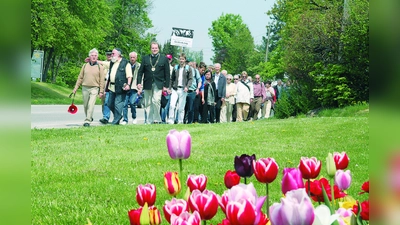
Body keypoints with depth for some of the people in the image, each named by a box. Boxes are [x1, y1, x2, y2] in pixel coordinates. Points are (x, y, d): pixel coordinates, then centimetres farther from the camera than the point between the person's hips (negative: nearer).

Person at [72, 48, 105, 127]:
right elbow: (80, 78, 12)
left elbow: (102, 80, 1)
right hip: (85, 88, 3)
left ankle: (87, 121, -14)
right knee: (85, 105, 10)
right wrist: (75, 88, 8)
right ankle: (89, 118, 29)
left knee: (91, 104, -14)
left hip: (94, 88, -3)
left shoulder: (100, 67, 1)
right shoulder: (85, 66, 9)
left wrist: (101, 91, -3)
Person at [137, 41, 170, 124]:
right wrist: (139, 82, -2)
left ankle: (157, 119, -6)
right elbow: (140, 71, 10)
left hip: (158, 84, -3)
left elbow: (167, 73, 5)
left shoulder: (164, 58, 7)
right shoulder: (145, 58, 13)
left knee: (156, 100, -18)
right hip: (147, 84, 3)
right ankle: (149, 121, 10)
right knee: (148, 103, 3)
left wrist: (166, 85, -2)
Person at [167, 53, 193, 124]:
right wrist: (170, 88, 6)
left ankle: (180, 122, 10)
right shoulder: (175, 68, 11)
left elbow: (190, 79, 2)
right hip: (175, 89, 2)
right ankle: (170, 121, -7)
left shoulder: (188, 68, 4)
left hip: (183, 90, -2)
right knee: (172, 105, -12)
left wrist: (187, 87, -12)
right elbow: (172, 79, 14)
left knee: (181, 107, 1)